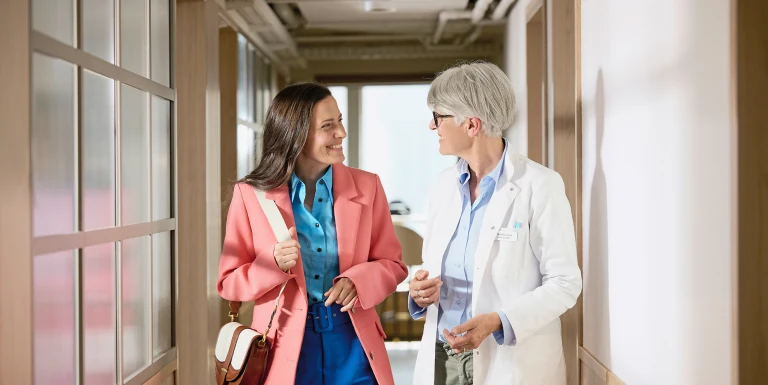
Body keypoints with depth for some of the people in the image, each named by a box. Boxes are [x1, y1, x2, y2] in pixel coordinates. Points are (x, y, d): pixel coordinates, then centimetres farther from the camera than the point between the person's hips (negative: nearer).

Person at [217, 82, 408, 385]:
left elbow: (392, 264, 5)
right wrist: (275, 263, -19)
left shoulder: (367, 186, 0)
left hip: (351, 340, 1)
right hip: (286, 346, -1)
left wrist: (358, 281, -15)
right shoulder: (251, 194, -5)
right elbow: (229, 282, -1)